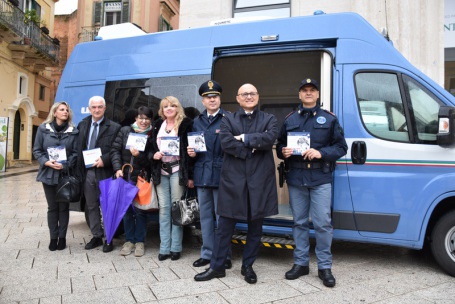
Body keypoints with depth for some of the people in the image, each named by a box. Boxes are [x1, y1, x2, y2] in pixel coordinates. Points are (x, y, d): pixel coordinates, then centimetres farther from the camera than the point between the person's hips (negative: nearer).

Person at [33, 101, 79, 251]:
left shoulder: (73, 131, 0)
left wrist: (65, 165, -17)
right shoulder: (43, 128, 1)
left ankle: (62, 237, 19)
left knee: (63, 207, 8)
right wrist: (46, 162, -14)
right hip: (48, 173, 1)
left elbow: (75, 153, -2)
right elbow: (37, 150, 3)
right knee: (52, 207, 10)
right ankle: (53, 238, 20)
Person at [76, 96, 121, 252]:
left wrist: (104, 160, -17)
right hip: (87, 171, 5)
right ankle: (96, 236, 26)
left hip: (104, 172, -5)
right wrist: (80, 169, 3)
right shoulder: (83, 125, 10)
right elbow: (79, 148, 11)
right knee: (91, 206, 13)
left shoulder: (114, 127, -5)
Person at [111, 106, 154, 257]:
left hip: (142, 178, -2)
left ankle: (139, 241, 18)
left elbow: (151, 159, -4)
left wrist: (138, 155, -21)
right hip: (125, 177, 3)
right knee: (127, 209, 10)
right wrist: (118, 168, -7)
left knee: (140, 210, 3)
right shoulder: (125, 131, 6)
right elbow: (115, 150, 4)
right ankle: (129, 240, 24)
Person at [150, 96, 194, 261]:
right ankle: (164, 248, 13)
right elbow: (151, 146, 20)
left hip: (177, 170, -4)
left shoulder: (185, 124, -2)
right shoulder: (158, 125, 14)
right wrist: (154, 154, -4)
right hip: (161, 171, 5)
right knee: (164, 208, 6)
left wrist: (190, 175, -10)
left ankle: (175, 247, 10)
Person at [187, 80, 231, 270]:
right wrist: (191, 153, 0)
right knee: (205, 216, 13)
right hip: (202, 174, 5)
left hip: (220, 174, -5)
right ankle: (207, 253, 26)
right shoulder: (197, 121, 14)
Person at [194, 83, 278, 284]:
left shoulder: (268, 119, 10)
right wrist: (252, 149, -11)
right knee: (225, 225, 5)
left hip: (259, 179, 1)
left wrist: (245, 138, -10)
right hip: (233, 179, -1)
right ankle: (217, 267, 19)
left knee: (255, 226, 10)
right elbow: (226, 142, -10)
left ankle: (248, 266, 27)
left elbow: (270, 138, -11)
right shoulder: (228, 119, 9)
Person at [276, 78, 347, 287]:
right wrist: (283, 152, -7)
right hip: (296, 178, 2)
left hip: (320, 178, -2)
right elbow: (280, 146, 16)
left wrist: (321, 153, -14)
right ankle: (301, 263, 23)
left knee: (322, 223, -2)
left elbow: (341, 147, 2)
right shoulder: (290, 119, 13)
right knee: (299, 222, 10)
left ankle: (324, 267, 13)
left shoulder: (329, 118, 6)